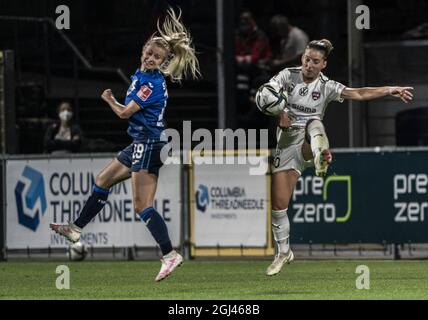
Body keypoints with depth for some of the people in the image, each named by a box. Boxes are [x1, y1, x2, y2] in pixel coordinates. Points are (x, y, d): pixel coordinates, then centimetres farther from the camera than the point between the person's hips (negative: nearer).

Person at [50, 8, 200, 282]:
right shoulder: (140, 74, 9)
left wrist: (109, 100, 2)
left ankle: (170, 255, -16)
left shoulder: (152, 84, -19)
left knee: (143, 206, -13)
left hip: (149, 144, -10)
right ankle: (76, 229, 32)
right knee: (103, 181, 21)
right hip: (140, 144, 10)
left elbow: (124, 113, -15)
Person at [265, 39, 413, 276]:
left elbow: (358, 94, -5)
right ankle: (283, 252, 18)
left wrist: (390, 90, -15)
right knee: (278, 204, -2)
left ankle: (320, 157, -68)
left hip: (308, 143, -1)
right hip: (286, 143, 1)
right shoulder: (287, 76, 3)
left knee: (314, 123, -36)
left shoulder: (327, 87, 3)